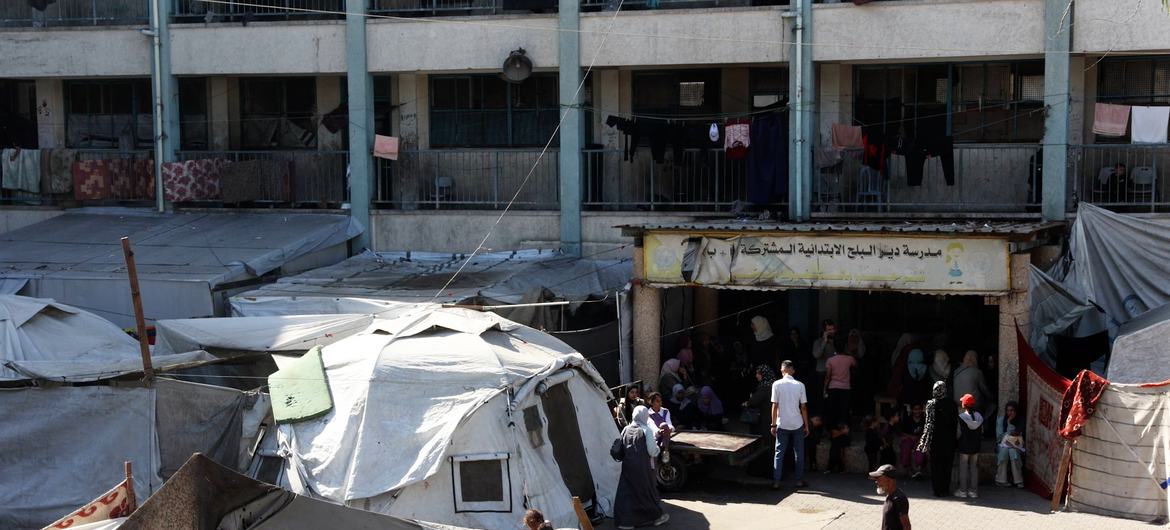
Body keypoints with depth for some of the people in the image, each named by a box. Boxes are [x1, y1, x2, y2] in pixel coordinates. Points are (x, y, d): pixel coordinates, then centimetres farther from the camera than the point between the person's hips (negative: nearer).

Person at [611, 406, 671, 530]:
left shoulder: (626, 430, 2)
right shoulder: (647, 430, -11)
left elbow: (620, 450, 6)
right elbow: (653, 451, -14)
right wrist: (656, 441, 3)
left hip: (628, 467, 3)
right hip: (643, 467, -3)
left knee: (626, 491, 7)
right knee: (648, 490, 12)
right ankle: (657, 516, 26)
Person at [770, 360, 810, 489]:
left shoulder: (777, 384, -7)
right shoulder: (800, 385, -3)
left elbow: (775, 406, -6)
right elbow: (803, 407, -1)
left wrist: (773, 425, 1)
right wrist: (806, 425, 8)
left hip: (782, 425, -1)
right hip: (797, 424, 1)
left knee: (779, 453, 5)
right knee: (799, 453, 13)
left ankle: (776, 482, 1)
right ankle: (799, 480, 17)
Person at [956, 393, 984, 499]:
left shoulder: (961, 417, -14)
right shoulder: (979, 416, -1)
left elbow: (958, 433, -11)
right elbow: (982, 432, 6)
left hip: (964, 447, -4)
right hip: (975, 447, 4)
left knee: (963, 468, 5)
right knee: (974, 468, 11)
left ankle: (963, 491, 8)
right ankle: (974, 491, 13)